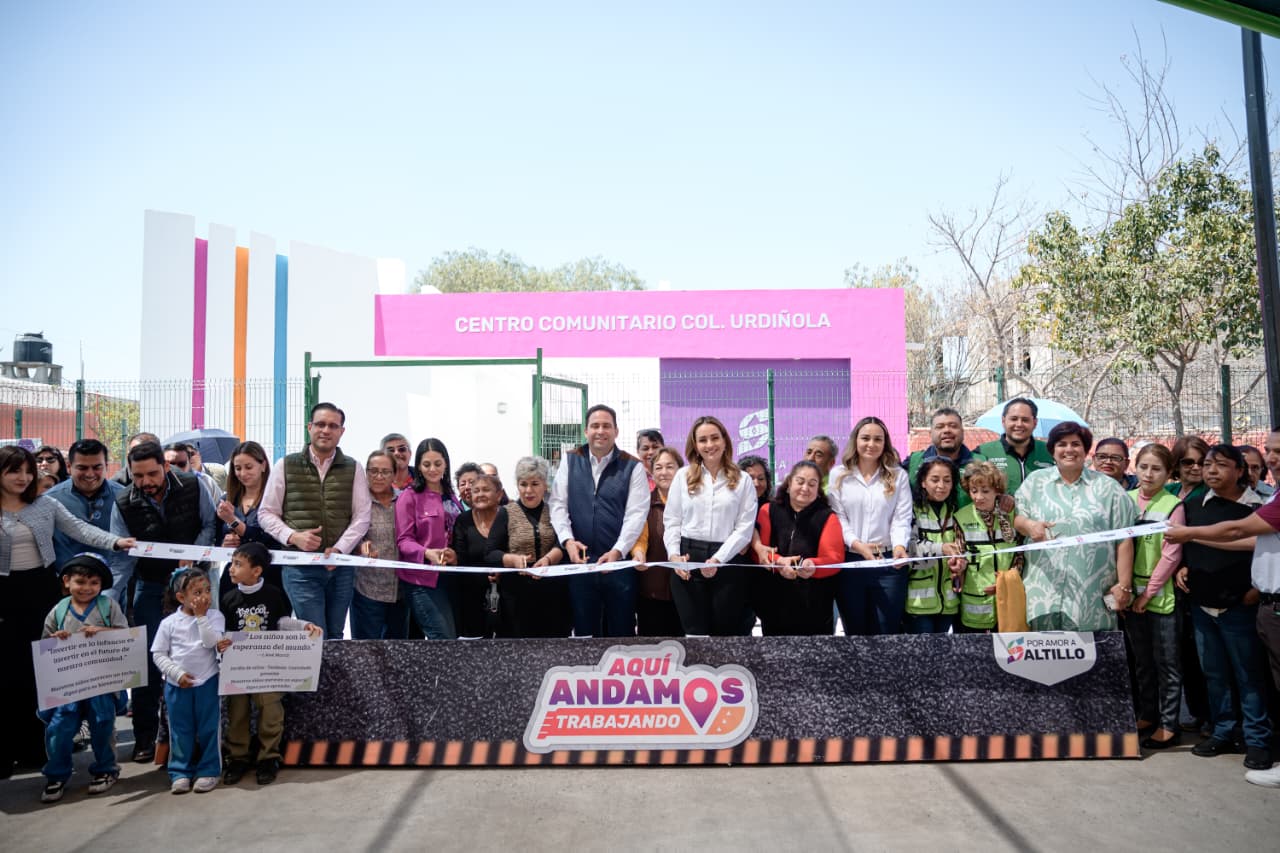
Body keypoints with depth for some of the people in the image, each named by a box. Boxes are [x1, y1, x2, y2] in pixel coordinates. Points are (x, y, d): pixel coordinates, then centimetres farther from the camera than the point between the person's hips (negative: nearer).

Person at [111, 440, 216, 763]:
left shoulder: (193, 488, -11)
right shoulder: (124, 504, -8)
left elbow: (209, 524, -1)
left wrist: (193, 556, -17)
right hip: (150, 587, 0)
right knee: (148, 659, -1)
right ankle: (145, 736, 12)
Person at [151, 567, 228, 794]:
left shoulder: (214, 616, -4)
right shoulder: (169, 622, -3)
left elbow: (212, 642, -19)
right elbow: (158, 654, 0)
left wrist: (201, 616, -18)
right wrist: (177, 673, -11)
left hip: (207, 682, -1)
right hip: (177, 685, 1)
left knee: (209, 728, 5)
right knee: (180, 730, 11)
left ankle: (209, 771, 17)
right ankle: (180, 772, 22)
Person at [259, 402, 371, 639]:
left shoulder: (353, 468, 8)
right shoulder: (286, 466, 6)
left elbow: (362, 517, 3)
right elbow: (266, 513, 7)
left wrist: (339, 550, -11)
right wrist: (293, 536, -11)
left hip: (341, 567, 2)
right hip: (300, 566, -2)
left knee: (335, 636, 10)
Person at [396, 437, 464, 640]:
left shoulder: (451, 498, 16)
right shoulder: (410, 496, -5)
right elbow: (403, 540, -10)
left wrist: (457, 555, 3)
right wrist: (427, 553, -27)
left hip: (450, 577, 7)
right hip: (423, 578, -7)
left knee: (455, 637, 8)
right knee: (445, 639, -15)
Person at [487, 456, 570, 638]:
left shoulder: (554, 511, 9)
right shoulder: (506, 513, 7)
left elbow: (563, 544, -3)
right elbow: (489, 554, 1)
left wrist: (548, 558, -23)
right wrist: (514, 559, -17)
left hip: (553, 595, 1)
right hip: (517, 596, -1)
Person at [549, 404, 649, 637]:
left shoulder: (633, 467, 0)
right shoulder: (570, 460, 8)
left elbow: (636, 513, -7)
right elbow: (558, 504, 3)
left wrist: (617, 551, -19)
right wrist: (567, 540, -13)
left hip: (619, 562, -2)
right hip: (580, 560, 2)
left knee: (620, 630, 6)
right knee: (584, 630, 11)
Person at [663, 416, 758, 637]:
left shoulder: (742, 480, 5)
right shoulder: (683, 476, 9)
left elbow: (745, 528, -3)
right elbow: (672, 521, 7)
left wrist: (718, 559, -13)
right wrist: (674, 554, -9)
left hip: (727, 562, -1)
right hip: (687, 561, 1)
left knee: (726, 633, 4)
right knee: (695, 632, 4)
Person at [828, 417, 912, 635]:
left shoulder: (898, 475, 6)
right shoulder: (838, 475, 5)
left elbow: (902, 518, -1)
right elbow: (836, 517, -1)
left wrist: (899, 546, -20)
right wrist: (856, 544, -16)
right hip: (849, 561, 0)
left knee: (886, 632, 6)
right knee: (854, 632, 11)